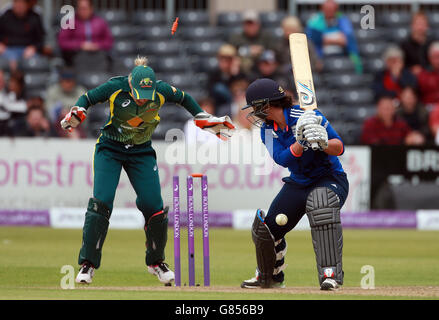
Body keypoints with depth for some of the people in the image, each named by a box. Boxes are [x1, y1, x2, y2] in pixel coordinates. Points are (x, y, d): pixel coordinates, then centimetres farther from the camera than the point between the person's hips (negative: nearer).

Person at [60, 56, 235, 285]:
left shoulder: (161, 90, -17)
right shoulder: (115, 88, -22)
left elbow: (184, 99, 3)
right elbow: (88, 98, -7)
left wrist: (204, 119, 3)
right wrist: (77, 113, -26)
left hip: (142, 152, 2)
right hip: (110, 148, -2)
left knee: (153, 206, -6)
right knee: (101, 201, -16)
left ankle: (156, 262, 17)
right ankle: (87, 263, -7)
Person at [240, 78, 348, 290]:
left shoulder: (307, 116, -20)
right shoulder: (267, 130, -3)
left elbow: (339, 148, -22)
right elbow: (283, 159, -20)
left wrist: (323, 143, -44)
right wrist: (301, 142, -38)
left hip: (330, 179, -7)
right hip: (297, 183, 7)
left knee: (320, 204, -39)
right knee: (266, 228, 4)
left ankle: (331, 273, -38)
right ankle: (269, 276, 34)